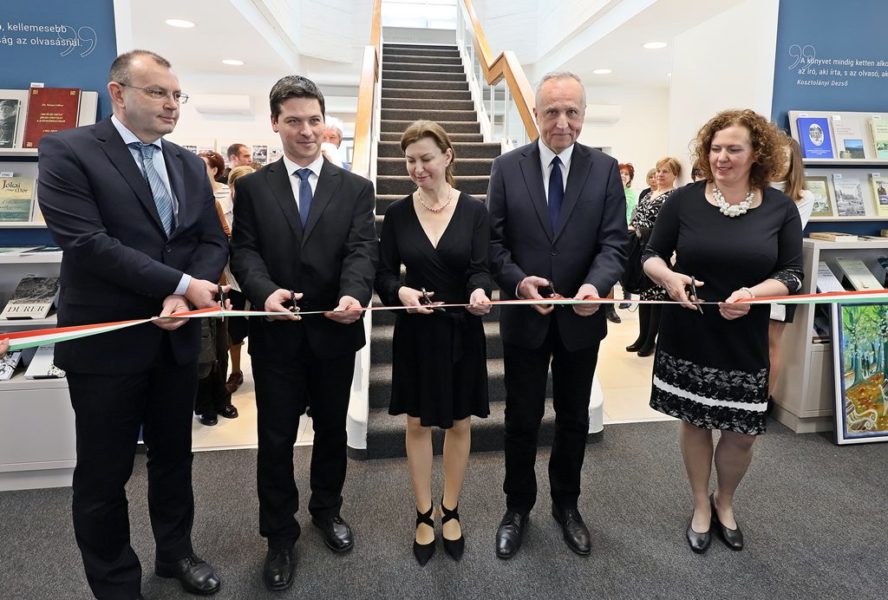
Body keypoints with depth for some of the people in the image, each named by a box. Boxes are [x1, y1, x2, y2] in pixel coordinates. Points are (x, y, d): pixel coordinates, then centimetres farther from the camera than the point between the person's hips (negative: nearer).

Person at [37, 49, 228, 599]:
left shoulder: (189, 165, 10)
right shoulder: (67, 151, -7)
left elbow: (214, 241, 4)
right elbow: (87, 242, -19)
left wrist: (185, 299, -14)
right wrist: (182, 284, -18)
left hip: (177, 338, 5)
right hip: (106, 342, -5)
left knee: (174, 457, 19)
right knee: (104, 474, 10)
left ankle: (176, 553, 40)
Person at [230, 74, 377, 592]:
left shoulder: (356, 189, 3)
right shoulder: (252, 187, 4)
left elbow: (362, 250, -9)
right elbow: (244, 252, -4)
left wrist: (355, 295, -30)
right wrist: (265, 291, -25)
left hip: (335, 333, 1)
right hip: (276, 334, 0)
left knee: (332, 430, 17)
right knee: (277, 439, 8)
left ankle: (327, 509, 41)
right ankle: (281, 535, 28)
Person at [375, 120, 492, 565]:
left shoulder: (474, 210, -5)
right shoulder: (397, 212, -1)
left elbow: (480, 268, -12)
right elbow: (384, 274, -3)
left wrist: (479, 292, -35)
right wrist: (401, 291, -25)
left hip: (461, 331, -1)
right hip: (415, 332, 1)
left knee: (458, 424, 13)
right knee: (418, 424, 11)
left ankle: (450, 511, 33)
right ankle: (424, 514, 30)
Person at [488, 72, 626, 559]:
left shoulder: (605, 169, -1)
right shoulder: (507, 167, -2)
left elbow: (613, 242, -7)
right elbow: (494, 240, -3)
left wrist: (595, 285, -26)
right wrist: (518, 281, -21)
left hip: (580, 319, 1)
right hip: (525, 317, -1)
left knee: (574, 419, 16)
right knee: (521, 419, 11)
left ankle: (566, 504, 38)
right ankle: (517, 507, 33)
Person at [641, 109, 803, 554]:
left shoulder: (780, 208, -2)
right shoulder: (684, 199, -5)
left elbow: (792, 274, -3)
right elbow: (651, 257, 0)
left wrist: (753, 293, -23)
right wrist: (668, 276, -23)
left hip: (745, 341, 1)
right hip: (688, 335, 0)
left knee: (742, 433, 9)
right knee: (694, 422, 13)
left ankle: (724, 502, 39)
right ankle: (701, 505, 36)